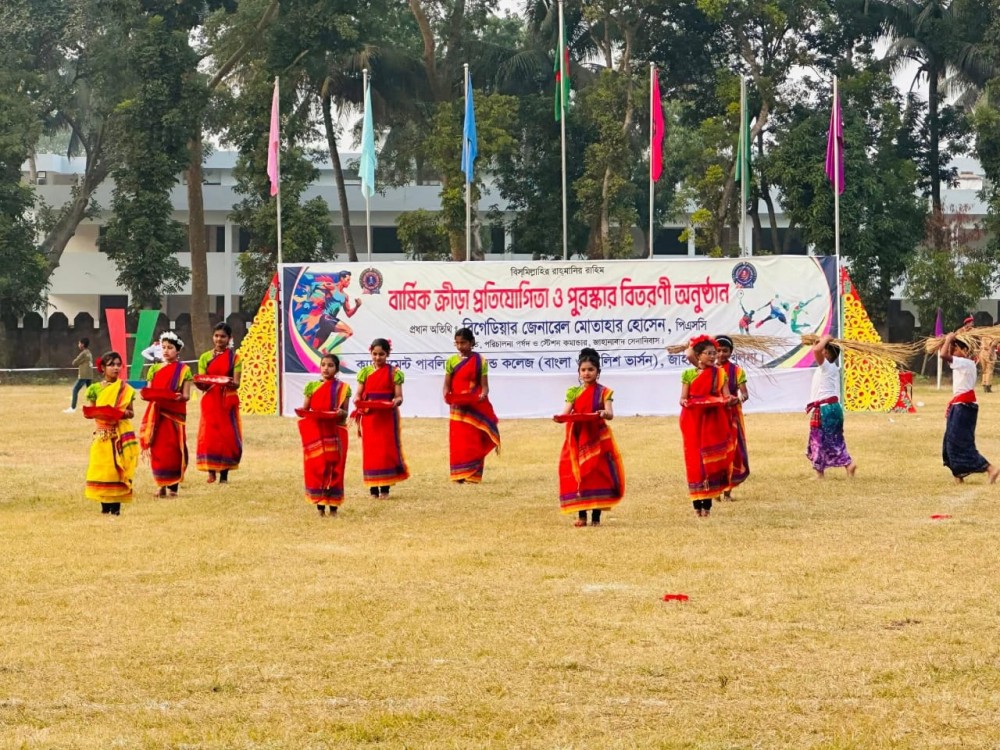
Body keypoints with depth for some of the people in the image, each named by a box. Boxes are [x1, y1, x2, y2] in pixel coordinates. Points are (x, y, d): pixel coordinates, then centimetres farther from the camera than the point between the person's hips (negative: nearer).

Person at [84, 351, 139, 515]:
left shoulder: (125, 389, 5)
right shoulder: (96, 389, 4)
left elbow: (130, 412, 9)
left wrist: (126, 413, -13)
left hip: (121, 434, 0)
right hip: (102, 434, 0)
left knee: (118, 468, -3)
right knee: (102, 468, -5)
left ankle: (116, 506, 1)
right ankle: (105, 506, 3)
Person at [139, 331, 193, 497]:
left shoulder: (184, 370, 2)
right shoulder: (154, 369, 12)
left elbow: (186, 395, -2)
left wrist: (180, 397, -23)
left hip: (175, 415, -3)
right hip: (156, 414, 3)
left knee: (173, 449, -4)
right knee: (157, 449, 0)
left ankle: (173, 486, 1)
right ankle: (161, 485, 5)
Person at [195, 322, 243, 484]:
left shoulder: (234, 357, 3)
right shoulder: (205, 357, 7)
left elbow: (236, 384, -7)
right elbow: (202, 384, 2)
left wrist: (231, 383, -30)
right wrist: (199, 384, -22)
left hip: (228, 401, -1)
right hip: (210, 401, 1)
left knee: (227, 435, -3)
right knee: (209, 435, -9)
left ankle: (224, 474, 3)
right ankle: (211, 470, 1)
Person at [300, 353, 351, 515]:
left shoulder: (343, 388, 3)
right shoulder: (312, 386, 8)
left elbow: (345, 413, 3)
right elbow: (305, 409, 9)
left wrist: (341, 413, -19)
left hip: (335, 433, -1)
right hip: (315, 433, 1)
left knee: (334, 468, 0)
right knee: (316, 467, -2)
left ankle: (333, 505, 7)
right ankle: (320, 506, 4)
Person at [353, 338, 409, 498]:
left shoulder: (394, 372, 2)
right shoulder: (365, 372, 7)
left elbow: (399, 396, -1)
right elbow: (358, 396, 6)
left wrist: (395, 401, -23)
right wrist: (358, 401, -17)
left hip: (387, 416, -1)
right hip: (369, 416, 2)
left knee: (387, 450, -2)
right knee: (370, 450, 1)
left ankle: (385, 487, 5)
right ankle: (373, 488, 6)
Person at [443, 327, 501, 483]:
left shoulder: (480, 361, -1)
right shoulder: (451, 361, 6)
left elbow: (484, 385, -3)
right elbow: (447, 384, 5)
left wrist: (483, 395, -25)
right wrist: (446, 395, -16)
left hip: (475, 407, -2)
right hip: (457, 407, 2)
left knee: (474, 441, -1)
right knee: (458, 441, 0)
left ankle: (472, 474, 2)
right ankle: (460, 474, 4)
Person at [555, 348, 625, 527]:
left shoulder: (603, 392, 1)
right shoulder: (574, 392, 9)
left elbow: (610, 414, -13)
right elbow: (566, 413, -1)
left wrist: (604, 413, -37)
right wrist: (559, 418, -24)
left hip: (597, 439, -3)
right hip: (577, 439, 3)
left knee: (596, 475, -3)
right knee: (577, 475, -1)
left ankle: (596, 516, 3)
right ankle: (581, 515, 5)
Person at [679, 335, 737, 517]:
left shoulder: (719, 374, 7)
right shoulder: (688, 374, 3)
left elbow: (726, 396, 0)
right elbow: (684, 397, -1)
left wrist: (731, 400, -23)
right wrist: (683, 402, -24)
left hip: (714, 420, 1)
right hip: (693, 420, -1)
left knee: (711, 459, -1)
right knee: (695, 458, -3)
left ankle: (707, 504, 4)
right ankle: (697, 504, 2)